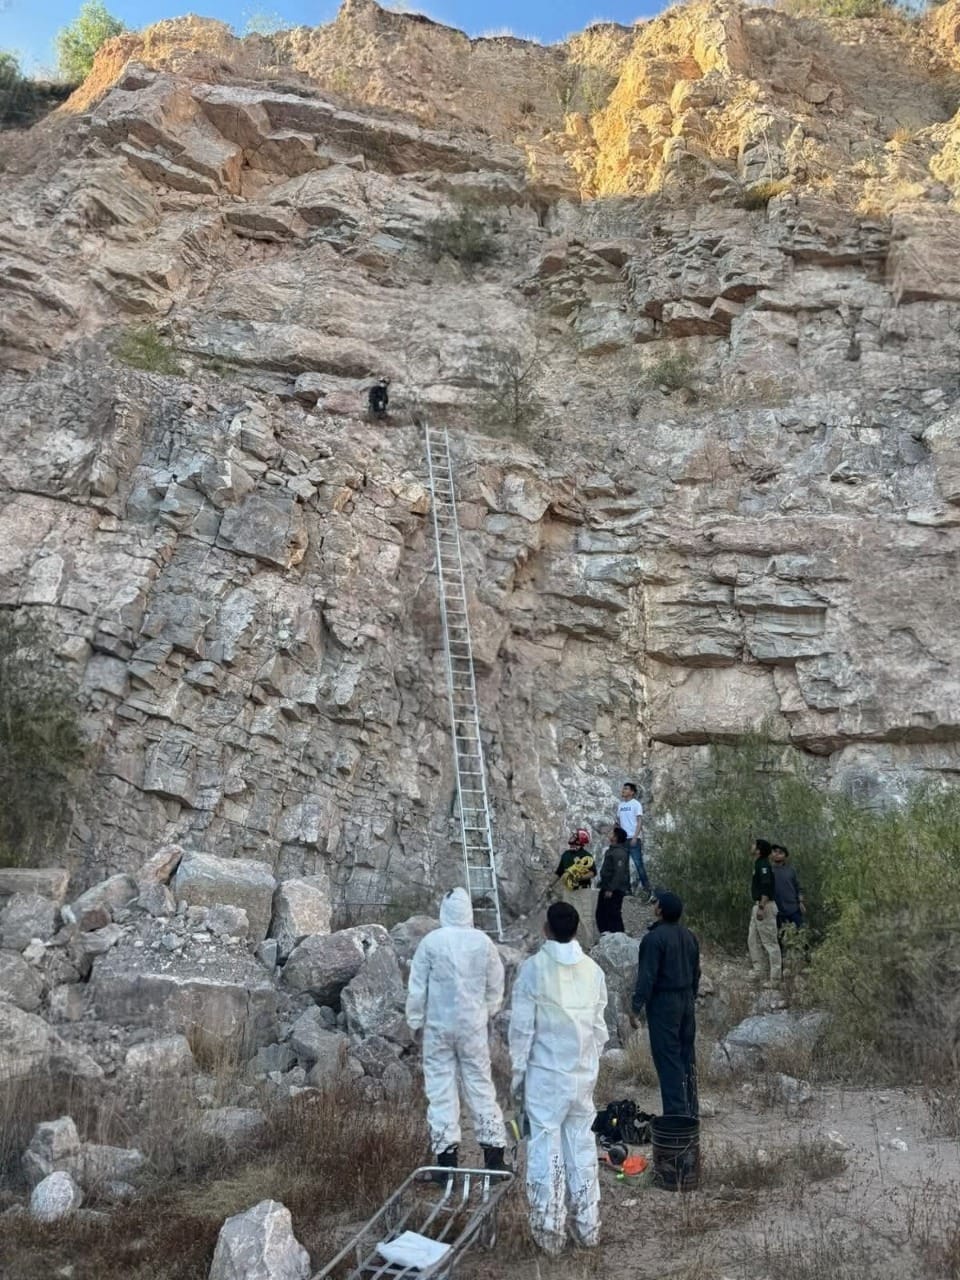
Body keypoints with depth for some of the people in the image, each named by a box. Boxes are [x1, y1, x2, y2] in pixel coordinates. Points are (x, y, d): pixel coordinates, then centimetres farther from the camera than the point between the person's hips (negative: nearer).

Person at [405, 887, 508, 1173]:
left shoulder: (431, 942, -10)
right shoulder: (483, 942, -4)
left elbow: (417, 988, -4)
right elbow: (496, 985, 6)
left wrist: (415, 1021, 8)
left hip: (439, 1025, -2)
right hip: (474, 1025, 2)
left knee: (441, 1089, 5)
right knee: (480, 1085, 10)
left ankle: (446, 1156, 8)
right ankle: (494, 1154, 13)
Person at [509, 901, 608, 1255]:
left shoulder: (533, 968, -12)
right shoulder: (593, 970, 0)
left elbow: (522, 1028, -9)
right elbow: (599, 1027, 7)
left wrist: (517, 1074, 1)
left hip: (545, 1073, -4)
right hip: (583, 1073, 4)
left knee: (546, 1148, 5)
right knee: (582, 1146, 14)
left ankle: (550, 1230, 12)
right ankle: (586, 1225, 22)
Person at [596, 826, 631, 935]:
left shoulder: (619, 853, -18)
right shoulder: (611, 850, 15)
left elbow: (619, 873, -25)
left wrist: (611, 889, -25)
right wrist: (604, 886, 20)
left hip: (614, 890, -11)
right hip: (606, 888, 11)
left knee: (613, 915, -6)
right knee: (601, 913, 15)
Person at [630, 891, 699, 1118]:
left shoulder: (654, 938, -17)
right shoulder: (689, 936, 8)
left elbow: (646, 976, -19)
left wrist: (636, 1007, -14)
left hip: (663, 1003, -8)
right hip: (687, 1001, 8)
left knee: (668, 1059, -3)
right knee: (687, 1055, 15)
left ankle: (676, 1112, -3)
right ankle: (691, 1110, 23)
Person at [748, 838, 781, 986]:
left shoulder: (763, 864, -15)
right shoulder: (758, 864, 16)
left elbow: (766, 887, -24)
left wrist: (762, 907, -27)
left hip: (765, 906, -11)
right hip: (758, 906, 11)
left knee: (770, 942, -6)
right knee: (753, 940, 13)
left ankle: (775, 978, -3)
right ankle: (760, 973, 18)